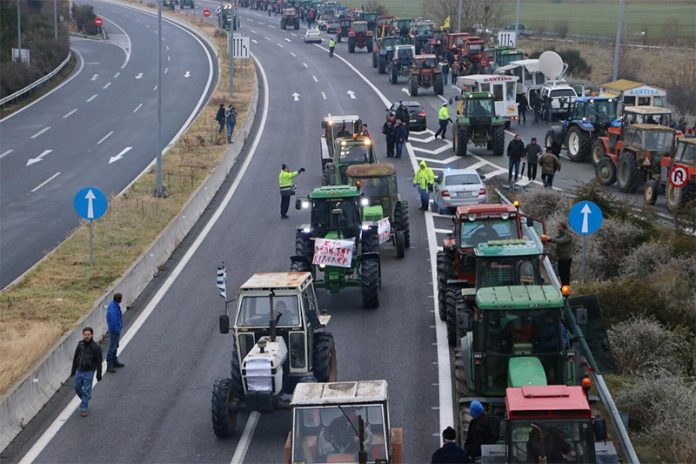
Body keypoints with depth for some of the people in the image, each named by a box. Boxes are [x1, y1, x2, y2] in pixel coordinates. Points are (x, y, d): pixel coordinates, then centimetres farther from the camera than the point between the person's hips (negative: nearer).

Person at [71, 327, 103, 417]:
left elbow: (98, 362, -8)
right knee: (77, 388, 14)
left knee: (86, 391, -1)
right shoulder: (80, 345, 0)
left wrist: (99, 375, -8)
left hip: (89, 372, -5)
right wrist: (73, 370, 12)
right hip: (79, 371, 5)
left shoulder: (95, 347, -12)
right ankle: (86, 399, 39)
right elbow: (75, 358, 10)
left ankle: (84, 408, 7)